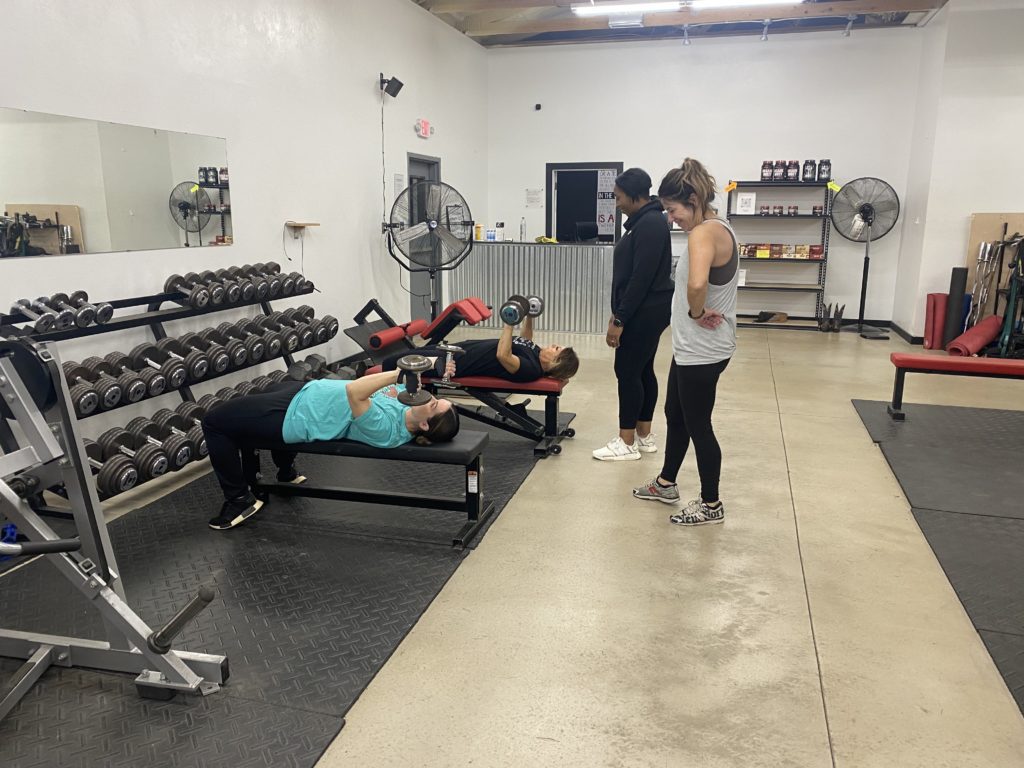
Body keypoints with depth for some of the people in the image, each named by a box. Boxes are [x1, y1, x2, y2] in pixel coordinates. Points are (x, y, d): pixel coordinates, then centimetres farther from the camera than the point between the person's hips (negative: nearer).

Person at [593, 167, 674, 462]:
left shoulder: (649, 224, -19)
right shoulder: (646, 221, 15)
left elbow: (641, 278, -23)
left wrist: (620, 320, -21)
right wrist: (618, 313, 20)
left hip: (644, 312, -11)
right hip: (646, 310, 11)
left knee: (627, 372, -5)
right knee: (642, 371, 13)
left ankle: (627, 443, 3)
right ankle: (644, 436, 21)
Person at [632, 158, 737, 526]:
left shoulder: (704, 233, -22)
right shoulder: (718, 228, 10)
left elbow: (696, 284, -41)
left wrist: (697, 312, -22)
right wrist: (700, 312, 5)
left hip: (701, 350, -10)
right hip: (693, 346, 10)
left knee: (698, 425, 4)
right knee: (675, 414, 21)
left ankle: (711, 504, 21)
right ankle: (666, 484, 39)